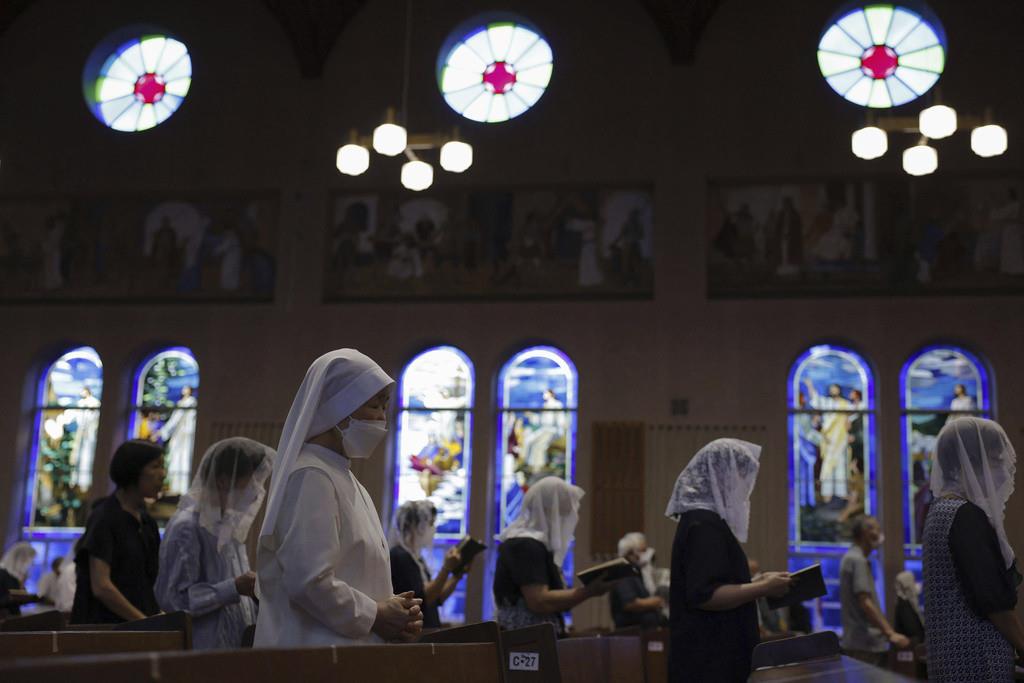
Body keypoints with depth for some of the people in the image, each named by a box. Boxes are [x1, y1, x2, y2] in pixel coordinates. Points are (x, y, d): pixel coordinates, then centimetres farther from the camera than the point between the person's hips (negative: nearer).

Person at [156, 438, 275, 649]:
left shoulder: (230, 524, 13)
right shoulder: (186, 527, -13)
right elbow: (173, 598, -18)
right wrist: (235, 588, -22)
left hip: (236, 647, 8)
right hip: (205, 650, -8)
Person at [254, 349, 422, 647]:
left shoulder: (345, 478, 16)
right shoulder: (311, 477, -13)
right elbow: (309, 581, -22)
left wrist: (393, 608, 3)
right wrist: (374, 616, -11)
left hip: (351, 650, 9)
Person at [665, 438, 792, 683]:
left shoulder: (705, 519, 14)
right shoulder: (704, 525, -18)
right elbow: (703, 595, -26)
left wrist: (756, 582, 13)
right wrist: (763, 589, -18)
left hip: (716, 652, 10)